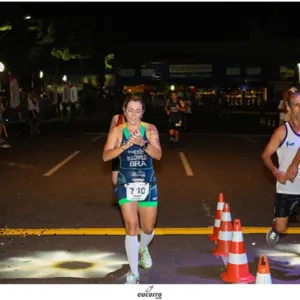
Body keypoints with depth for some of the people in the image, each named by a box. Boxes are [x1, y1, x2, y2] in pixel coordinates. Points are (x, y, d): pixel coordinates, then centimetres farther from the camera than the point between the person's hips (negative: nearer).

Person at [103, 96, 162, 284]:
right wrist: (125, 145, -28)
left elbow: (158, 155, -14)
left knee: (148, 228, 13)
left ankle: (143, 249, 50)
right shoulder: (117, 131, -3)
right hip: (126, 183, -1)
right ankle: (133, 274, -3)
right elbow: (106, 156, -14)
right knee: (131, 225, -13)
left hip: (148, 183, 2)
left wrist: (143, 143, -32)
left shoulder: (150, 129, -3)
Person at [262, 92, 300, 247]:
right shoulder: (282, 131, -8)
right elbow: (266, 155, -5)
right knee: (280, 228, 7)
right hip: (287, 188, -2)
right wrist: (276, 172, -21)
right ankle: (274, 230, 42)